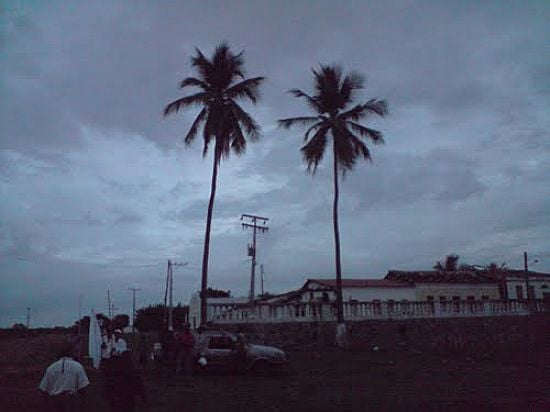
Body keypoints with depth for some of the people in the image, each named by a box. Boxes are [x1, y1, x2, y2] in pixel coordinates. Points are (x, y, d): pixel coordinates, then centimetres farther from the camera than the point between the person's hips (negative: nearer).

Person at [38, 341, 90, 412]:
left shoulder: (51, 368, 7)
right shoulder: (77, 366, -2)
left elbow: (43, 389, 7)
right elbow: (82, 388, -6)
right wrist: (82, 405, 4)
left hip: (52, 403, 3)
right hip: (69, 401, -3)